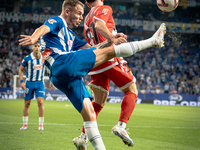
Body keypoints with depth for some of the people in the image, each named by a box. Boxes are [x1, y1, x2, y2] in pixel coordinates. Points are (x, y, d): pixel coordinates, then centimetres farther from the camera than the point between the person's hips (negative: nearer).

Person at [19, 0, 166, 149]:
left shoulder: (71, 36, 37)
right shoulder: (56, 22, 11)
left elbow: (91, 49, 33)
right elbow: (43, 29, -12)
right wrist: (34, 37, -37)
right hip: (61, 63, -9)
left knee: (89, 114, 4)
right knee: (110, 51, -10)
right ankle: (153, 41, -7)